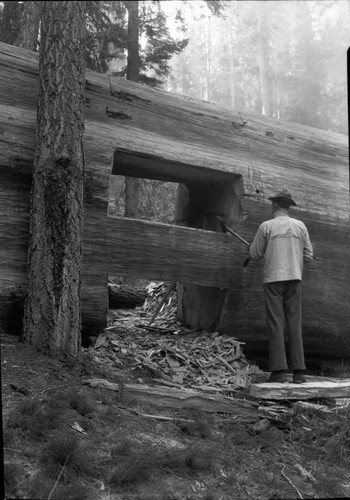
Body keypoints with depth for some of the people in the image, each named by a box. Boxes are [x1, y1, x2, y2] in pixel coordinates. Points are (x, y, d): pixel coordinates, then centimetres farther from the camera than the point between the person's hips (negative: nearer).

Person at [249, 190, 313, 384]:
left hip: (273, 279, -2)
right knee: (294, 324, 3)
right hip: (294, 279, 3)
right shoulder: (300, 226, 8)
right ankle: (298, 371, -1)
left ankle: (279, 370, -10)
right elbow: (308, 256, 9)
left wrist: (255, 244, 27)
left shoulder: (266, 226, -1)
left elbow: (255, 255, 5)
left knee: (275, 324, -3)